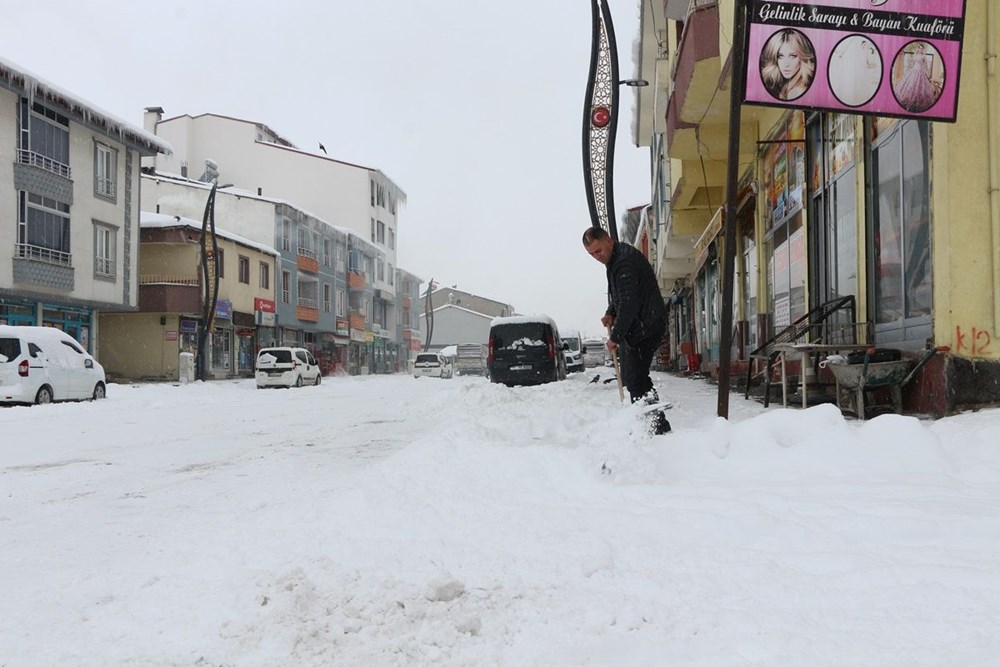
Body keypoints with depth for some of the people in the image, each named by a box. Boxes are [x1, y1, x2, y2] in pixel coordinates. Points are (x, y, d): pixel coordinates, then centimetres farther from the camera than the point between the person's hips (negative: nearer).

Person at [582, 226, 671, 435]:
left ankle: (658, 427, -12)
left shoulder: (624, 261, -20)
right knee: (631, 377, 15)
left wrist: (615, 336, -20)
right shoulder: (615, 259, 15)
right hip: (633, 328, 11)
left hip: (644, 327, -11)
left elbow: (629, 302, -25)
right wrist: (610, 313, 8)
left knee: (635, 379, -13)